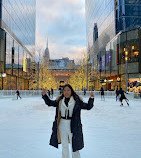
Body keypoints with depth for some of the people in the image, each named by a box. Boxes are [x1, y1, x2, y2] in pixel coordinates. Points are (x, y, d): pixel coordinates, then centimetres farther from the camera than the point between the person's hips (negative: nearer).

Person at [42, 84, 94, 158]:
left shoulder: (77, 101, -6)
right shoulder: (59, 100, 2)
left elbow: (88, 106, -4)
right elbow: (49, 103, 13)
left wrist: (91, 98, -18)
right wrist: (44, 95, 1)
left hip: (73, 126, -3)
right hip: (62, 125, 3)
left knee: (74, 146, 8)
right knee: (64, 146, 18)